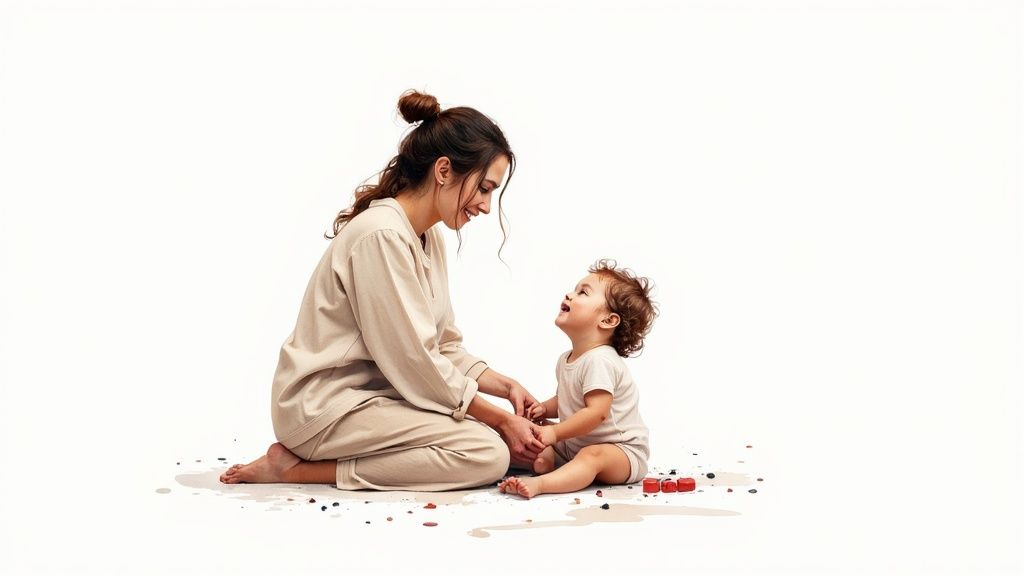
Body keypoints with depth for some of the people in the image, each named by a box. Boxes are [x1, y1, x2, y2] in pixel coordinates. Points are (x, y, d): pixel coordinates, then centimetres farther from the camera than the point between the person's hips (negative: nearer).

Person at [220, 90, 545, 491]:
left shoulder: (430, 238, 11)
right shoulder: (381, 235, -20)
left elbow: (445, 348, 12)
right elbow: (414, 361, -20)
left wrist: (505, 386, -3)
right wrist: (500, 419, -13)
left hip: (374, 395, 10)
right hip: (324, 407, -10)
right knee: (487, 453, -21)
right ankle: (299, 469, -13)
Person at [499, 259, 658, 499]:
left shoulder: (600, 361, -21)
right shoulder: (566, 360, 10)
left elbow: (596, 412, -29)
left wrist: (555, 432, -25)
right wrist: (545, 408, 2)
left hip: (621, 450, -10)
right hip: (575, 445, 10)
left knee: (593, 455, -39)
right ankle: (547, 460, -24)